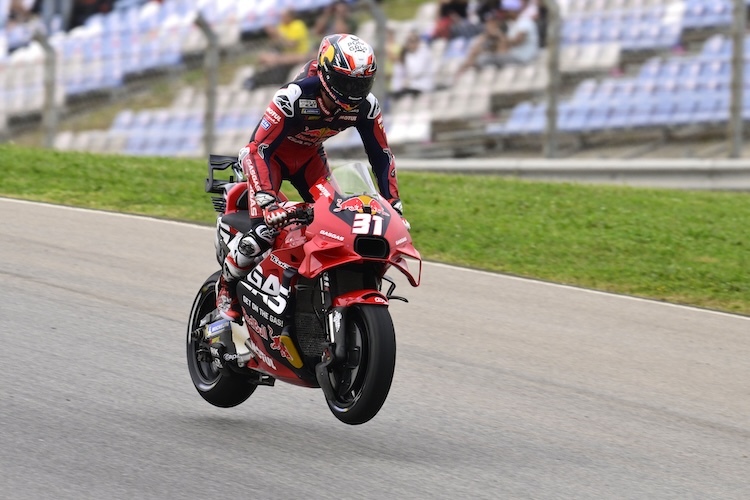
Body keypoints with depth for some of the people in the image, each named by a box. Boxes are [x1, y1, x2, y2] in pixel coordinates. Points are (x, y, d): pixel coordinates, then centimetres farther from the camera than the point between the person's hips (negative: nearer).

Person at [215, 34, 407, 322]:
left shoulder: (365, 106, -21)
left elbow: (381, 155, -9)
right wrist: (268, 201, -48)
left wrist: (394, 204, -16)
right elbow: (259, 148, -38)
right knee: (263, 227, -23)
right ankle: (226, 291, -1)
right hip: (269, 153, -6)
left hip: (310, 157, 6)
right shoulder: (294, 98, -38)